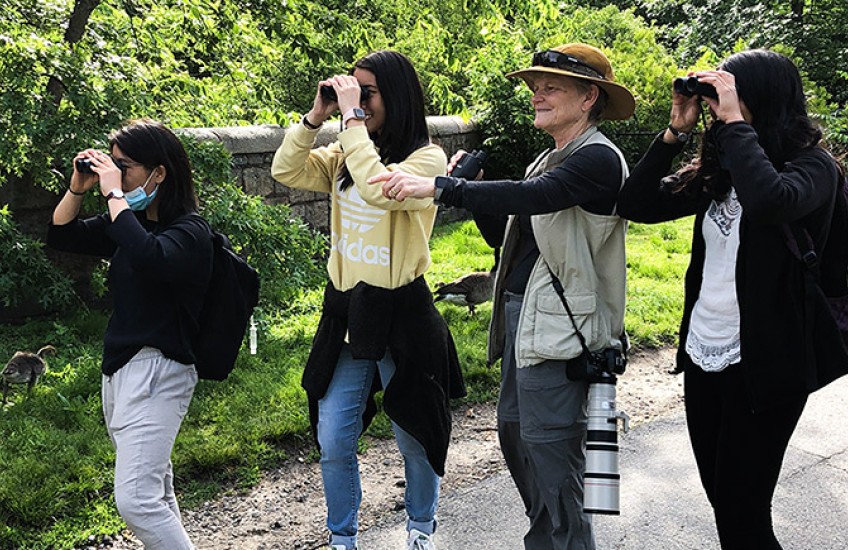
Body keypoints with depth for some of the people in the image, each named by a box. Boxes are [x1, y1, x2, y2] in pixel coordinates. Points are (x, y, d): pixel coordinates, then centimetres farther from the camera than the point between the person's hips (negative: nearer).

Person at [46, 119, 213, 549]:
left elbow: (148, 257, -35)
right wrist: (78, 188, 2)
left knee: (136, 500, -15)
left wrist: (114, 195, -25)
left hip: (158, 371, -9)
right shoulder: (128, 223, 10)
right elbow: (60, 236, 18)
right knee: (156, 490, 17)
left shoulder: (189, 232, -13)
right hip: (119, 366, 9)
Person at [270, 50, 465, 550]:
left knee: (414, 436, 13)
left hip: (402, 315, -5)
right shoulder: (348, 154, 7)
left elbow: (377, 188, -30)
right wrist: (315, 117, -5)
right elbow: (287, 171, 5)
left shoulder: (426, 158, -12)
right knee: (334, 442, 10)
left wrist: (353, 118, -24)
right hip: (346, 312, 5)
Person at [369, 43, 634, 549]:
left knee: (549, 449, -5)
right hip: (520, 318, 10)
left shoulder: (598, 159, -13)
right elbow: (507, 232, 19)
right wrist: (468, 190, 5)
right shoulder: (548, 160, 17)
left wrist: (440, 187, -32)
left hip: (559, 329, -10)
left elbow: (532, 196, -30)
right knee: (515, 433, 18)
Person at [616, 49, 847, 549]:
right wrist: (676, 130, -2)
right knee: (720, 496, 18)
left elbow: (770, 201, -35)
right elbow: (637, 205, 5)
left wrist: (735, 122, -24)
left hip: (762, 364, -7)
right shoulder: (718, 170, 8)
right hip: (702, 356, 7)